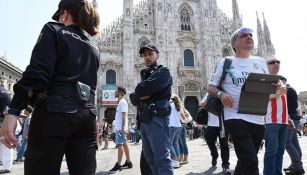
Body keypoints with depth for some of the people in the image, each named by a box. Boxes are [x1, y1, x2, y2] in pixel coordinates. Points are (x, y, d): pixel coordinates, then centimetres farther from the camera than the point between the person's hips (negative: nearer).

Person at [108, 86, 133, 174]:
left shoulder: (122, 102, -12)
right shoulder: (120, 102, 18)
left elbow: (124, 116, -19)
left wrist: (122, 128, -23)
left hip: (120, 128, -10)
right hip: (119, 127, 10)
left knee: (120, 144, -8)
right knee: (124, 144, 11)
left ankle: (118, 165, -4)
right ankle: (128, 162, 18)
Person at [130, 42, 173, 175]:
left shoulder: (163, 72, 0)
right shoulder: (144, 75, 22)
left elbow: (144, 88, -17)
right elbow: (133, 98, 13)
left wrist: (139, 91, 4)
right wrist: (141, 96, -8)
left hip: (157, 118, -8)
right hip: (144, 120, 8)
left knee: (162, 158, -8)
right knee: (150, 159, 15)